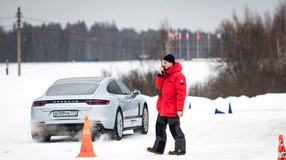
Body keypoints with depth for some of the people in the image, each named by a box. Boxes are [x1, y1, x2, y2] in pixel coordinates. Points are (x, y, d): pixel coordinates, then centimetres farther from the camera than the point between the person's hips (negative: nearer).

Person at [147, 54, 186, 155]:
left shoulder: (178, 76, -16)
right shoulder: (165, 73, 11)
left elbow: (181, 93, -19)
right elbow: (158, 86, 8)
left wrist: (180, 109, -22)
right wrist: (160, 75, -7)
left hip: (172, 108, -9)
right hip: (162, 107, 9)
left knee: (174, 128, -3)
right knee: (160, 127, 12)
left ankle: (180, 149, 5)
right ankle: (158, 148, 20)